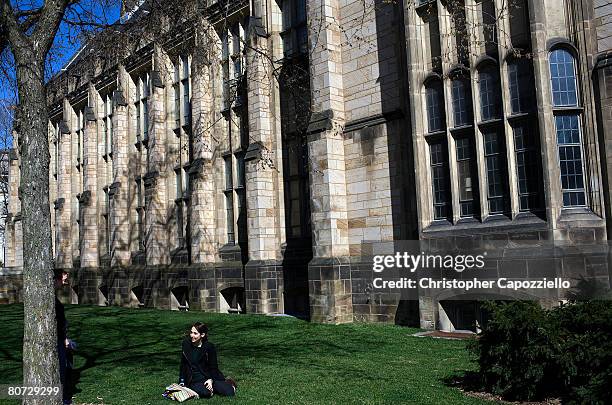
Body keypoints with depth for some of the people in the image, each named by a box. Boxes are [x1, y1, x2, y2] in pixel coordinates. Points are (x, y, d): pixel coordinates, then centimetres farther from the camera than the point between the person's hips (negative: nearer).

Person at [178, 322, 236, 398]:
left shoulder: (209, 347, -6)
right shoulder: (186, 343, 1)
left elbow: (213, 367, -1)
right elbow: (183, 364, 10)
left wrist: (211, 379, -20)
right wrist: (182, 381, 4)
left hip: (208, 376, 0)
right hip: (194, 379, 0)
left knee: (229, 392, -20)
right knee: (205, 393, -36)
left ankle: (228, 383, 14)